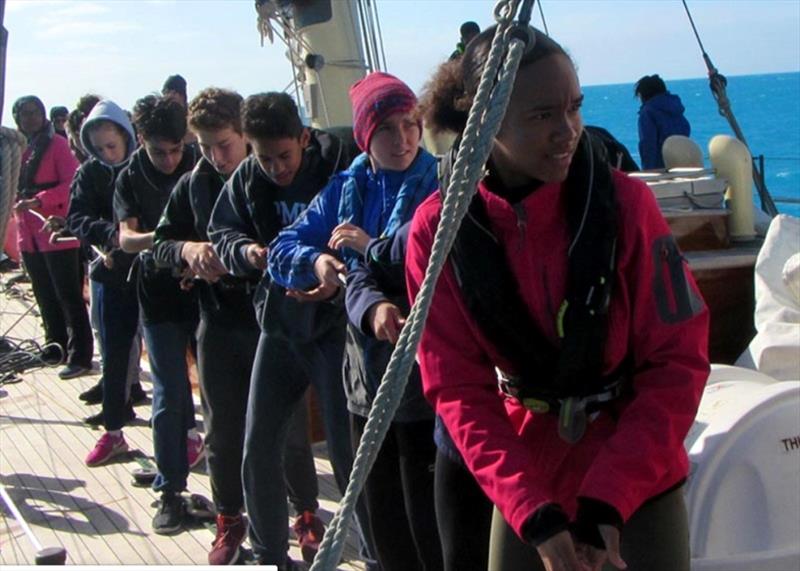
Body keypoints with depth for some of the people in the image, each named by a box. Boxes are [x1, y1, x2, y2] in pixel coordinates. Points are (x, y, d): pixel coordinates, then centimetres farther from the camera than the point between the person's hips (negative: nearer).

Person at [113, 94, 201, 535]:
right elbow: (125, 238, -12)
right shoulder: (131, 179, -1)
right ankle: (171, 490, 9)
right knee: (169, 394, 0)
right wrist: (159, 238, -33)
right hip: (160, 296, 0)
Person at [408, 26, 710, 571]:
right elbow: (459, 388, -11)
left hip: (639, 479, -1)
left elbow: (678, 361, -13)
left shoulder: (625, 202, -16)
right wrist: (532, 512, -20)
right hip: (525, 483, 1)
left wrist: (608, 497, -20)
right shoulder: (438, 229, -13)